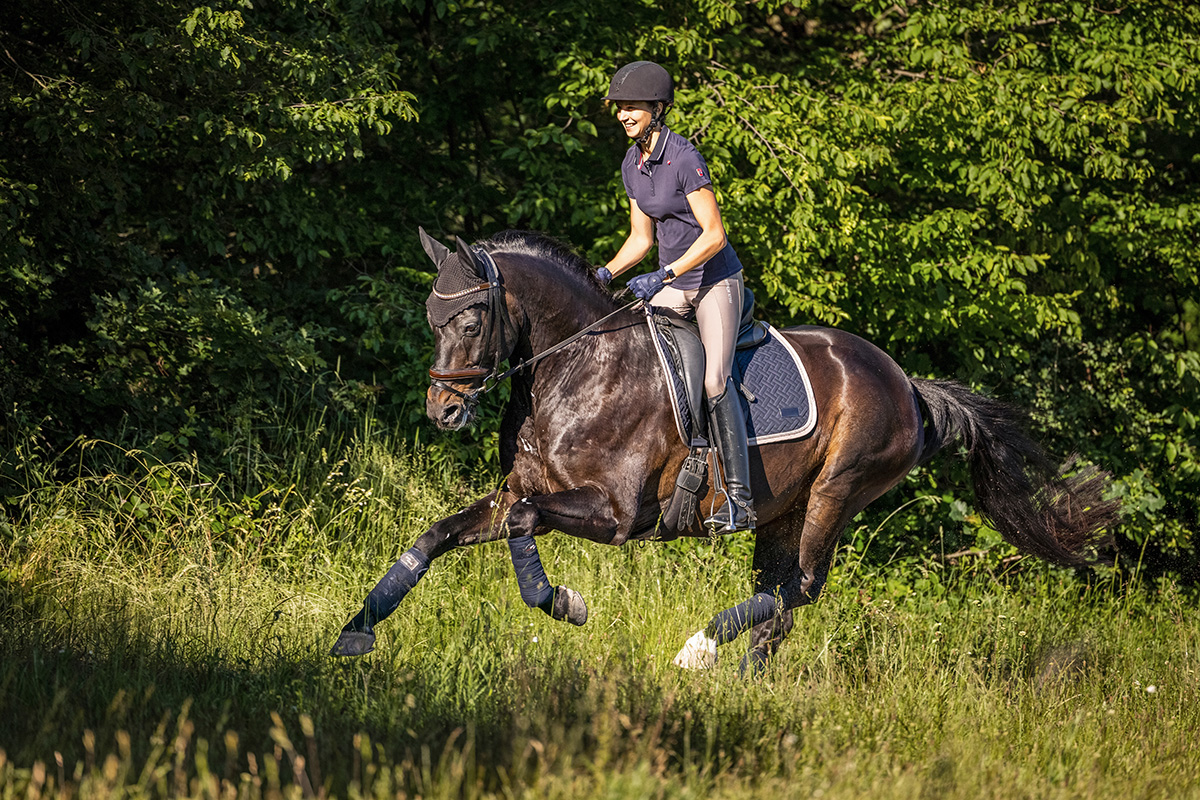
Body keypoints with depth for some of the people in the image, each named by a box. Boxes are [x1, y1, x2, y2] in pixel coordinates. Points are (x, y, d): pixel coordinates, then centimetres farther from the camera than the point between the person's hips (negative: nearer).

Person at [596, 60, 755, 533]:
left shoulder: (684, 159, -19)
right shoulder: (632, 165, 5)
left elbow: (714, 235, -21)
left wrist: (662, 276, -26)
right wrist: (606, 274, -3)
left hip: (716, 281, -8)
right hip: (672, 286, 8)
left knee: (714, 379, -20)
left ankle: (740, 497, -21)